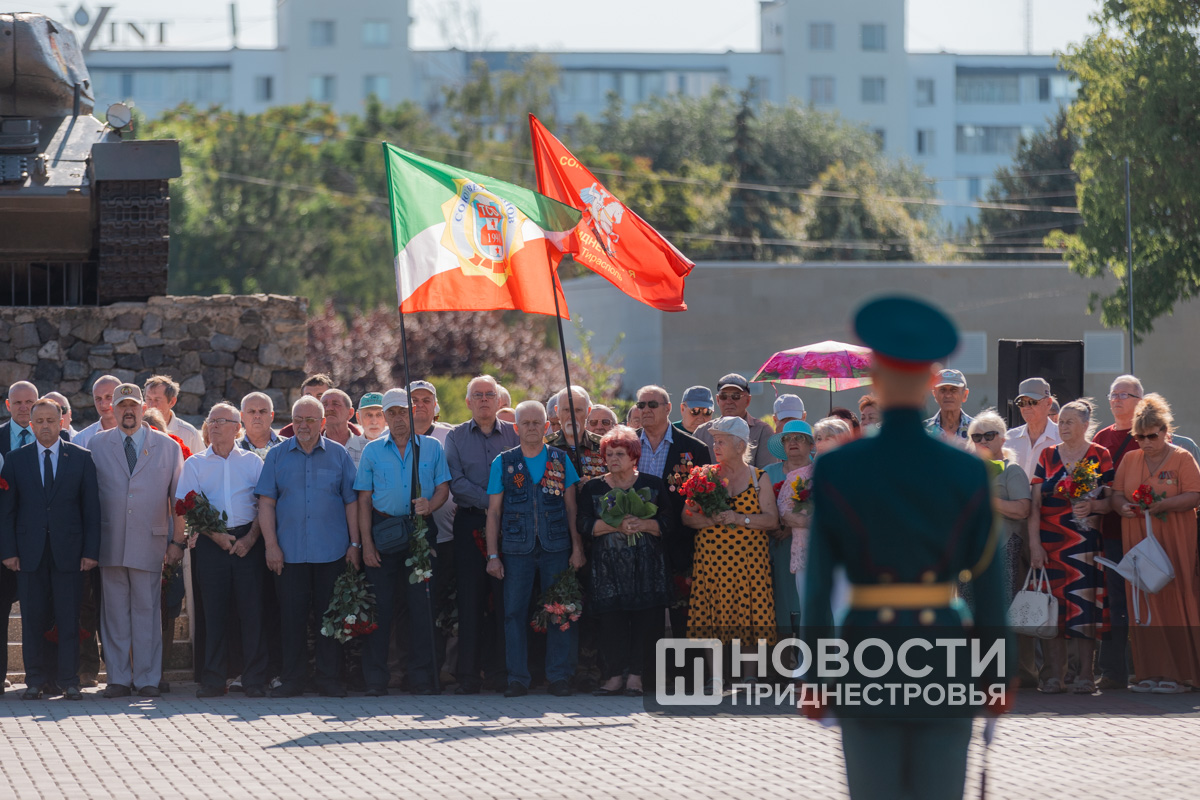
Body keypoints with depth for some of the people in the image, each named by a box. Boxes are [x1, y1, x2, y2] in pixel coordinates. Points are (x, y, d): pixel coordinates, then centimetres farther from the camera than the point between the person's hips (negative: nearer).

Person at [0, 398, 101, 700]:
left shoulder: (81, 458, 6)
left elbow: (91, 508, 4)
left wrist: (91, 551, -3)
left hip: (68, 551, -1)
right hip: (29, 551, 1)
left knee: (68, 619, -2)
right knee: (33, 619, 2)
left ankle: (68, 680, 3)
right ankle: (36, 679, 10)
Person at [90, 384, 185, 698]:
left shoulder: (168, 447, 8)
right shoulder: (97, 445, 10)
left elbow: (178, 498, 9)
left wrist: (178, 541, 2)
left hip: (150, 542, -1)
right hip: (110, 542, 1)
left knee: (147, 611, 0)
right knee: (115, 612, 2)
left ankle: (147, 679, 4)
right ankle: (118, 678, 7)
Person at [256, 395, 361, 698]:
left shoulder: (338, 455, 7)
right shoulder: (277, 456, 8)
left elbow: (351, 502, 6)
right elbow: (266, 503, 5)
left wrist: (355, 544, 0)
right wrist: (271, 545, -4)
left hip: (332, 552, 0)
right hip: (289, 553, 0)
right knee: (292, 617, 1)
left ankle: (330, 679, 9)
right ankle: (292, 680, 8)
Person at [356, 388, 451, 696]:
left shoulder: (431, 448, 9)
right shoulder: (373, 451, 9)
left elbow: (443, 487, 7)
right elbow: (364, 498, 6)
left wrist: (430, 504, -16)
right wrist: (366, 542, -3)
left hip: (420, 530, 0)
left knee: (420, 603, -2)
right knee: (381, 604, -3)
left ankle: (422, 676, 2)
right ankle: (375, 679, 0)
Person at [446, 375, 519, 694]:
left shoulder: (514, 435, 11)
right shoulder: (456, 437, 9)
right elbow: (456, 482, -2)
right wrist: (491, 500, -13)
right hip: (471, 522, -1)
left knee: (503, 598, -3)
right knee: (471, 598, -4)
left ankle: (498, 670, 2)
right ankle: (467, 675, -3)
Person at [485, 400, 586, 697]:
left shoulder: (560, 461, 8)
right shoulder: (503, 463, 6)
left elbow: (571, 507, 9)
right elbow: (494, 511, 6)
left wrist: (577, 548, 1)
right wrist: (492, 555, 0)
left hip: (556, 548, 0)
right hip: (517, 549, 0)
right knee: (515, 613, -1)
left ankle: (559, 676, 8)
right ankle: (518, 678, 4)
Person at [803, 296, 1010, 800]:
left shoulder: (836, 470, -7)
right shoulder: (967, 473, -4)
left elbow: (817, 582, -5)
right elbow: (990, 585, -1)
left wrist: (813, 679, 1)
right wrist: (998, 675, 8)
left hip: (867, 662, -1)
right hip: (943, 661, 1)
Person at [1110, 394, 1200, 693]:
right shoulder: (1129, 460, 14)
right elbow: (1116, 495, 13)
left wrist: (1162, 505, -20)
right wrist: (1122, 507, -9)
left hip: (1175, 543, -4)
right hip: (1137, 542, 4)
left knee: (1174, 602, -7)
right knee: (1144, 603, -1)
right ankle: (1151, 672, 1)